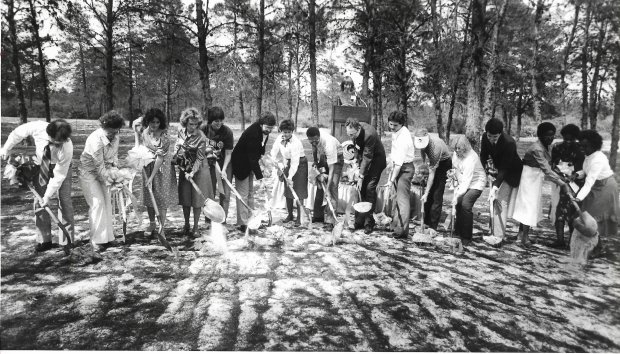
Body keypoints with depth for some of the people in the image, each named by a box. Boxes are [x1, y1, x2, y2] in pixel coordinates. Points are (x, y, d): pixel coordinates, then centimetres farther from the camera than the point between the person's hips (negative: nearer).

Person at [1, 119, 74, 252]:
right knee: (39, 202, 1)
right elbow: (18, 133, -7)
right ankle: (44, 240, 10)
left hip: (61, 168, -3)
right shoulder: (38, 127, -31)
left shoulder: (67, 148, -37)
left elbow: (59, 175, -28)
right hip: (42, 166, 4)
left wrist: (48, 195, -24)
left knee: (64, 201, -9)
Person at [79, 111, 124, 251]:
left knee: (107, 202, 5)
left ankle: (108, 236, 14)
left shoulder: (115, 136, -8)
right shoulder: (95, 140, -30)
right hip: (89, 172, -7)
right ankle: (98, 240, -3)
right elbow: (99, 166, -25)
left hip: (104, 172, 7)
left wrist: (115, 168, -9)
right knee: (97, 203, -11)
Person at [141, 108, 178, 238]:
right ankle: (152, 224, 29)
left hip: (162, 167, -6)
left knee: (161, 197, -3)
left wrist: (151, 177, -25)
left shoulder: (164, 136, -22)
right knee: (148, 195, 12)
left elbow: (160, 158, -24)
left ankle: (162, 228, 5)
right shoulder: (145, 132, -3)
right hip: (148, 166, 6)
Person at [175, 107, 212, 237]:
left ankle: (195, 227, 15)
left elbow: (199, 158, -17)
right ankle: (186, 224, 25)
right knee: (185, 198, 9)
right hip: (184, 169, 5)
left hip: (198, 169, -4)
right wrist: (175, 157, -2)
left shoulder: (201, 138, -19)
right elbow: (177, 146, 14)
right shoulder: (181, 132, -3)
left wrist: (192, 172, -26)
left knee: (197, 198, 2)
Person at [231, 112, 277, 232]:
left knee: (250, 193, 14)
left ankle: (250, 219, 23)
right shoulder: (252, 133, -32)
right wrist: (259, 176, -31)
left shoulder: (264, 130, -5)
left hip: (250, 163, 9)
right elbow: (252, 157, -32)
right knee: (243, 194, -6)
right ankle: (242, 224, 0)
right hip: (241, 164, -9)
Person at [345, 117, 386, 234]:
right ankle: (359, 221, 11)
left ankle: (369, 223, -5)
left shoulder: (369, 134, -33)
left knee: (370, 188, -13)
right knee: (360, 189, 4)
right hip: (363, 159, 7)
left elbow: (367, 157, -28)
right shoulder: (354, 130, -11)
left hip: (376, 159, -7)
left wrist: (361, 177, -25)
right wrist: (357, 165, -1)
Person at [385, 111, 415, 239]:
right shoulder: (397, 131, 4)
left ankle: (402, 230, -3)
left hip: (404, 168, -10)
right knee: (394, 196, 16)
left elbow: (399, 162, -27)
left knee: (402, 198, -8)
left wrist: (392, 179, -26)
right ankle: (395, 224, 29)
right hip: (397, 166, 10)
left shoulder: (403, 138, -26)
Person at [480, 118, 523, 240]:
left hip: (511, 172, -6)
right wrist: (488, 172, -11)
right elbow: (483, 156, 1)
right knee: (493, 201, 6)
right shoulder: (485, 137, -14)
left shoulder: (509, 143, -32)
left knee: (501, 201, -13)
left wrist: (495, 187, -37)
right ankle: (495, 231, 15)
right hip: (496, 171, 6)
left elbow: (505, 168, -32)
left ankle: (498, 236, -9)